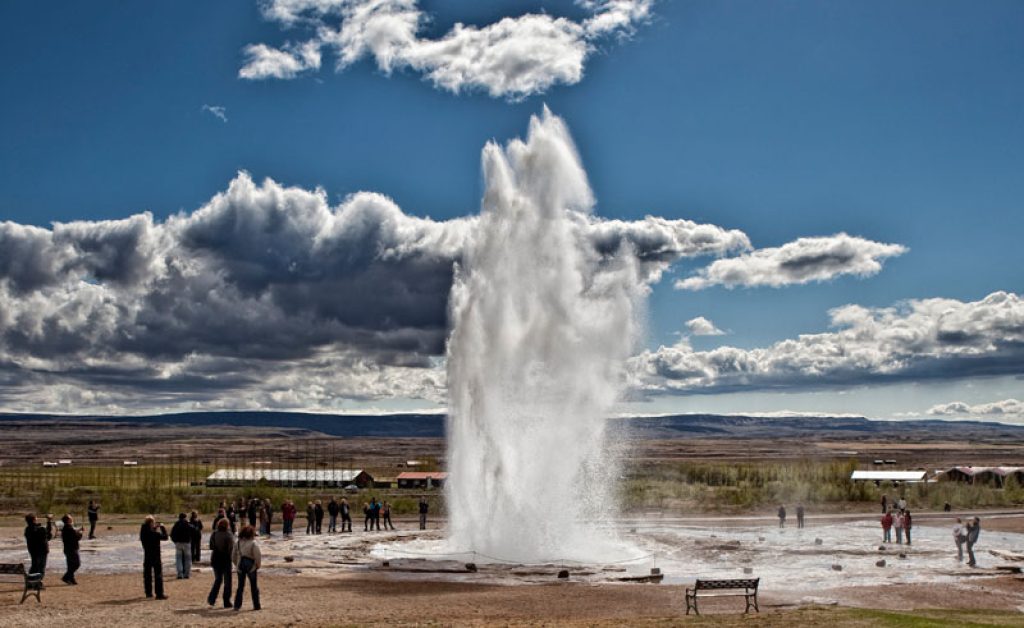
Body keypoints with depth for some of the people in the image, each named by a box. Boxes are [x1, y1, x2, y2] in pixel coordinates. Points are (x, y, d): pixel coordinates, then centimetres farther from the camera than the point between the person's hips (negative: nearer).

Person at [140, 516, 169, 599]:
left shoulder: (143, 533, -2)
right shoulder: (154, 533, -21)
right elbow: (165, 537, -10)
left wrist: (155, 528, 13)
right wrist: (162, 527, -1)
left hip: (146, 557, 6)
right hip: (155, 557, -6)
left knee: (147, 574, 14)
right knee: (158, 575, 0)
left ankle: (148, 593, 21)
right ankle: (159, 594, -1)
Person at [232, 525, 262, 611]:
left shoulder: (238, 543, 3)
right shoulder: (253, 543, -13)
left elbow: (233, 555, 8)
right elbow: (257, 555, -16)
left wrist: (237, 564, 16)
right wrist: (258, 565, -1)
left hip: (241, 565, 4)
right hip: (251, 565, -4)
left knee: (240, 586, 11)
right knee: (254, 586, 7)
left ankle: (237, 605, 7)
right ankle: (256, 605, 10)